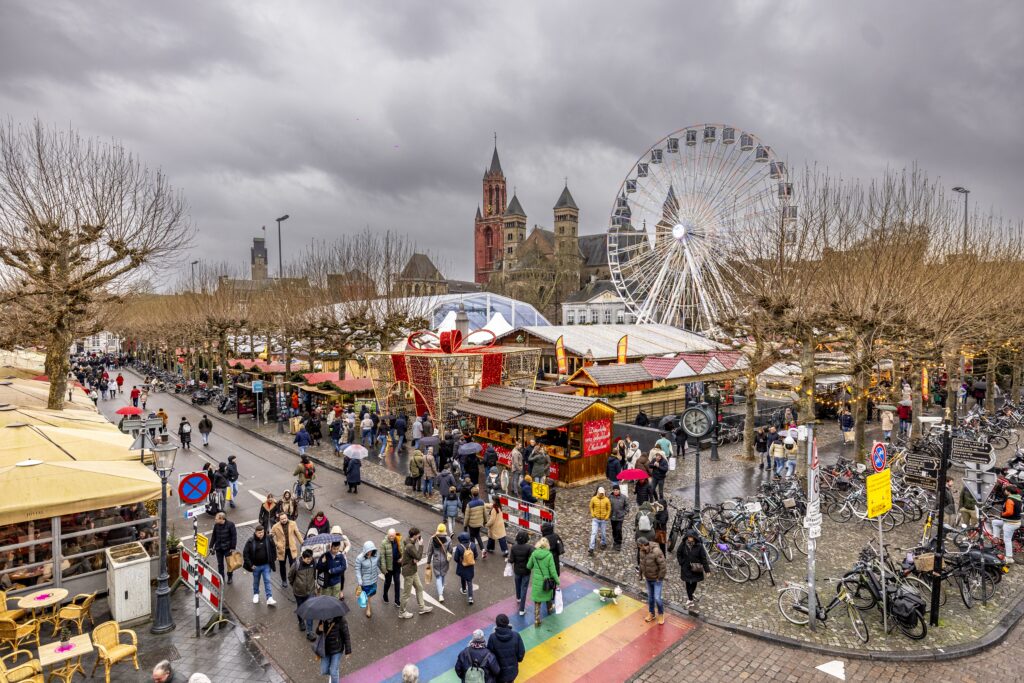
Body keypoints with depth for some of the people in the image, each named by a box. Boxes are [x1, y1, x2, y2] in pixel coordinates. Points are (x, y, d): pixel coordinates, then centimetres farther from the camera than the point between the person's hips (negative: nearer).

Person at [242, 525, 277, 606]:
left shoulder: (268, 539, -10)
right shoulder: (251, 541, -15)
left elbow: (273, 550, 4)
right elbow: (245, 553, -9)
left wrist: (272, 561, 1)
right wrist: (250, 564, -10)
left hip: (266, 565, 0)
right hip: (256, 566, 0)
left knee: (267, 581, -3)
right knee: (256, 581, 17)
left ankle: (269, 598, -3)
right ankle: (256, 594, 41)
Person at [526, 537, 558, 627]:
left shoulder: (534, 554, -10)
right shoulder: (549, 555, -18)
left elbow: (528, 566, 3)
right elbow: (553, 571, -14)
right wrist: (557, 582, -3)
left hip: (536, 581, 1)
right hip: (547, 581, -1)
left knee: (537, 601, 12)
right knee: (548, 596, 27)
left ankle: (537, 620, 15)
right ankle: (550, 610, 52)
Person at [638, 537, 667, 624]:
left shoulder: (656, 552, -32)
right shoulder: (642, 551, -8)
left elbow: (663, 566, -27)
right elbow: (642, 562, 9)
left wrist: (660, 578, -19)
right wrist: (642, 573, 7)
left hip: (657, 579, -6)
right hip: (648, 579, 6)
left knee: (657, 598, -4)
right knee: (650, 596, 17)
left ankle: (661, 614, 23)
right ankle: (651, 614, 36)